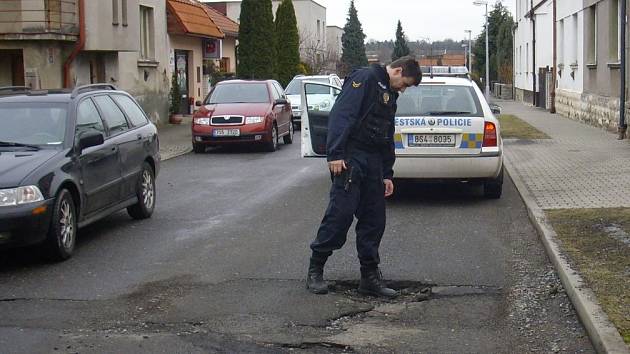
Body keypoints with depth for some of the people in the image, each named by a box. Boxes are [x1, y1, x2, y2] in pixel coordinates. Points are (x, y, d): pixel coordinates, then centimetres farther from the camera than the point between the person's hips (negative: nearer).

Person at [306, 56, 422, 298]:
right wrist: (336, 154, -24)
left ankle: (370, 276, 14)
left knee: (374, 219, 7)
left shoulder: (390, 96, 23)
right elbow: (341, 115, -18)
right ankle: (315, 270, 2)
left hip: (372, 162, 9)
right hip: (350, 158, -9)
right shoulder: (364, 78, -6)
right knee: (341, 213, -10)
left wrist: (387, 174, 23)